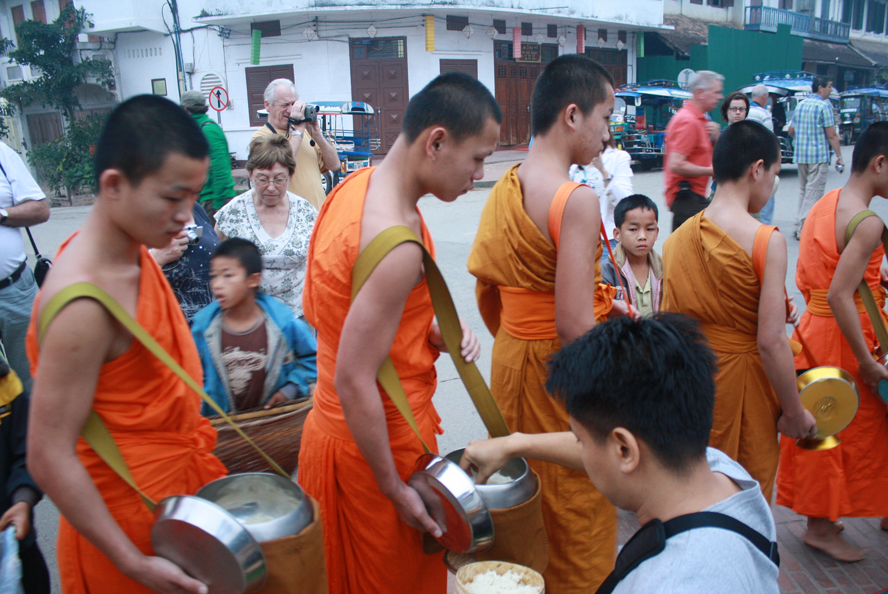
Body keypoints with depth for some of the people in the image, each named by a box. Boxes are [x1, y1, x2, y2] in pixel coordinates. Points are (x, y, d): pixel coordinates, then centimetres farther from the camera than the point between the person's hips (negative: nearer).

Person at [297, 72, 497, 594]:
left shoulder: (357, 184, 0)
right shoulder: (399, 246, -29)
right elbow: (354, 382, -27)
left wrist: (431, 331, -1)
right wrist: (397, 490, -16)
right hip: (378, 442, -8)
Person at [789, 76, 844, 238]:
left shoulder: (800, 104, 12)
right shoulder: (824, 105, -10)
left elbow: (791, 130, 20)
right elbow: (831, 135, -13)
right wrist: (839, 156, -7)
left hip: (800, 155, 7)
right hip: (818, 155, -7)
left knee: (803, 190, 17)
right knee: (813, 192, -4)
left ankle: (800, 225, 19)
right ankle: (804, 230, -6)